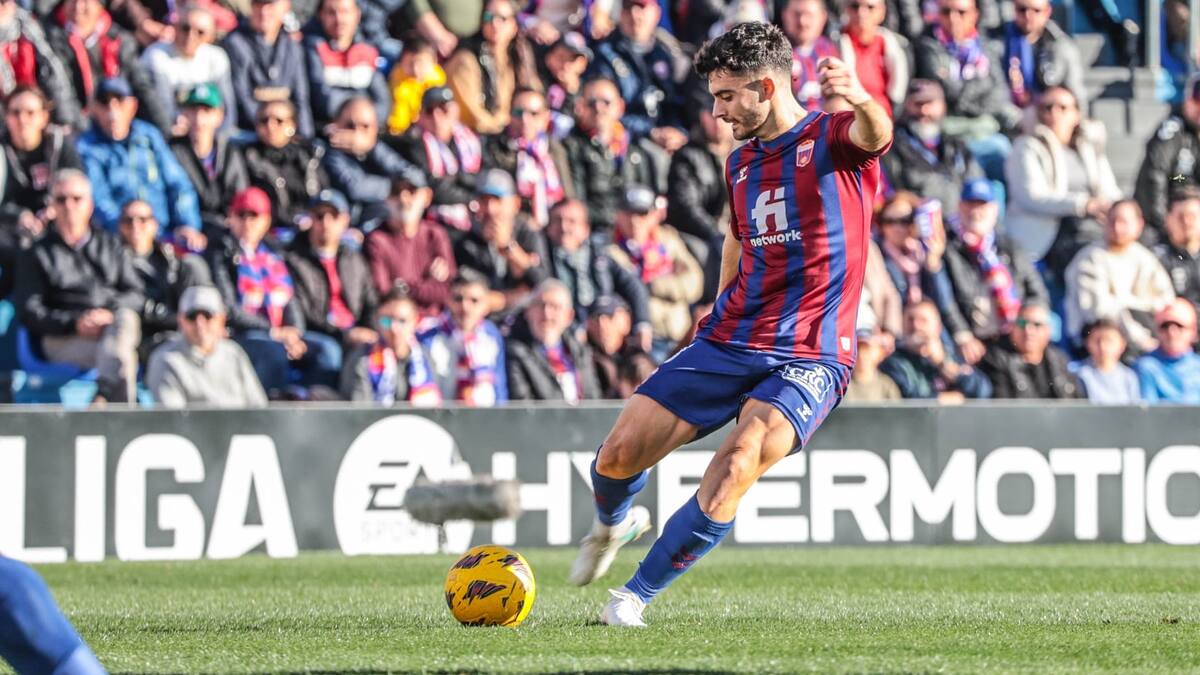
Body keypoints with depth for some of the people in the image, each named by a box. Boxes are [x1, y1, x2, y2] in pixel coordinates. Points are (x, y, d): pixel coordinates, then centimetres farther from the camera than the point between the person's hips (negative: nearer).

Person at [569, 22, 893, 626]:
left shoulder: (831, 140, -6)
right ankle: (614, 522, 33)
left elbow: (876, 135, -32)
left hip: (810, 359, -6)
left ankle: (638, 595, -13)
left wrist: (859, 100, -55)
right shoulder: (741, 163, 15)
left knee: (739, 465, -27)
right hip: (728, 342, 6)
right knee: (619, 454, -4)